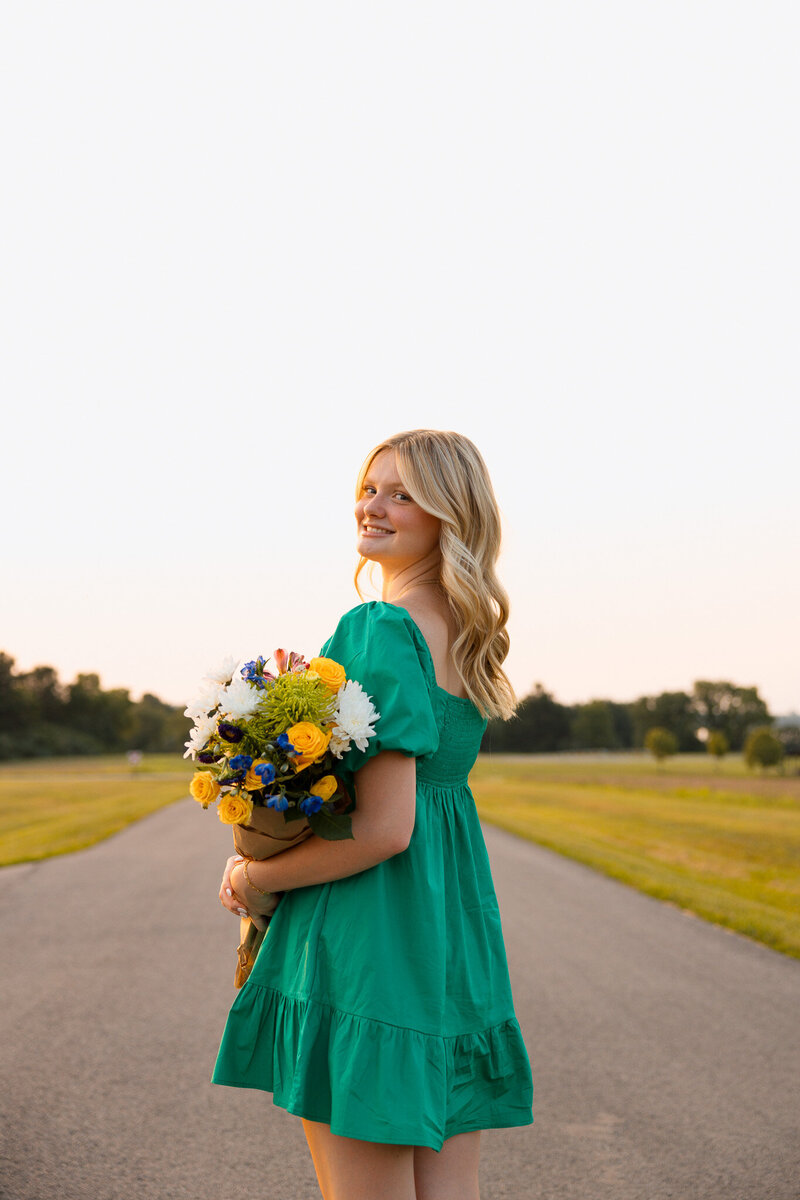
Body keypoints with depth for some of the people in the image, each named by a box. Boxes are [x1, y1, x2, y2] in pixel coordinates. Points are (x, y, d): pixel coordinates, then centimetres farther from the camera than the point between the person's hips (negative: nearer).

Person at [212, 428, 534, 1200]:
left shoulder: (380, 630, -15)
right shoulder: (470, 636, 11)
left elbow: (385, 828, -21)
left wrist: (260, 879, -7)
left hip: (371, 934, -9)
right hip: (456, 925, 9)